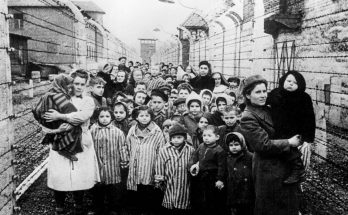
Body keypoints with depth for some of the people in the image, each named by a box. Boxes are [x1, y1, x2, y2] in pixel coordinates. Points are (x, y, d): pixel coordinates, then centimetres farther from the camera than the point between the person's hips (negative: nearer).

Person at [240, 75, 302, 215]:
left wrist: (303, 142, 3)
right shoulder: (248, 118, -17)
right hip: (269, 170, -8)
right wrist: (289, 142, -14)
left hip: (285, 164, 8)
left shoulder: (268, 110, 9)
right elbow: (264, 145, -21)